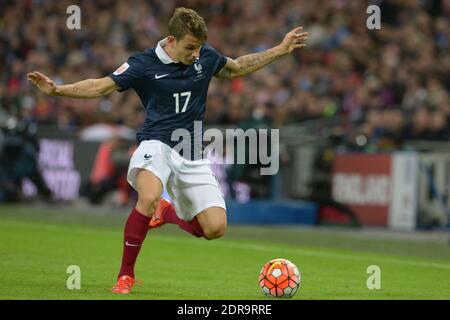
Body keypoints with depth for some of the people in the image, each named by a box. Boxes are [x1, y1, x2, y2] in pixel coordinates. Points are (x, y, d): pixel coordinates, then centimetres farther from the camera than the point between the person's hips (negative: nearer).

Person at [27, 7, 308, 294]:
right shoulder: (144, 64, -7)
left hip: (192, 154, 4)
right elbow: (100, 87, -3)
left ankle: (167, 212, 26)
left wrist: (281, 50, 23)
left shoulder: (206, 56, 3)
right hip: (157, 144, -4)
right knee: (149, 197, -37)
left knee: (216, 228, -8)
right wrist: (56, 90, -16)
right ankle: (126, 275, -21)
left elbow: (237, 68, 23)